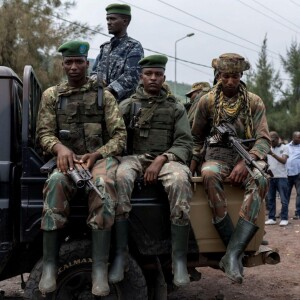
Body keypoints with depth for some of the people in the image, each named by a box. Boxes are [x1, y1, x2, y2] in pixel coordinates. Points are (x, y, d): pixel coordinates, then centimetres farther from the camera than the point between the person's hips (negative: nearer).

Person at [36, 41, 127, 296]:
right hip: (68, 157, 1)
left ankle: (100, 269, -38)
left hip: (100, 156, -1)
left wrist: (95, 155, -15)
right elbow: (44, 132, 8)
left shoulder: (104, 95, 9)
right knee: (56, 183, -35)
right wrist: (59, 148, -15)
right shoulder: (51, 95, 14)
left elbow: (120, 135, 3)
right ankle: (49, 266, -31)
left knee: (102, 185, -37)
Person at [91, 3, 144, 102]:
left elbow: (131, 76, -12)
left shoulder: (134, 47, -1)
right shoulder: (105, 47, 21)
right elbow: (94, 71, 18)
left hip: (123, 101, -5)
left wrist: (109, 90, -22)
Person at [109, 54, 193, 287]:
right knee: (120, 177, -36)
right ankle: (121, 254, -31)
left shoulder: (176, 108, 14)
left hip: (167, 159, 0)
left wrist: (161, 159, -15)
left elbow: (185, 143, 4)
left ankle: (179, 259, -31)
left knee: (180, 181, -36)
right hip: (135, 157, 0)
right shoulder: (128, 105, 14)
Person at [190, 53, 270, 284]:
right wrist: (191, 167, 1)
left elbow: (264, 139, -4)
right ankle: (234, 252, -34)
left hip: (248, 154, 0)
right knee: (210, 175, -38)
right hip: (218, 154, 0)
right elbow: (196, 138, 15)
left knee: (260, 179, -36)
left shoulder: (254, 102, 4)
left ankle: (233, 254, -40)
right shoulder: (207, 101, 5)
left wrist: (246, 162, -22)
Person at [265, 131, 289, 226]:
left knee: (284, 199, -2)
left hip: (281, 177, -5)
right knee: (270, 199, 7)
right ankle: (271, 218, 13)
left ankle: (284, 218, 2)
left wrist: (272, 154, -24)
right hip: (270, 177, 5)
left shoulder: (284, 148, 0)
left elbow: (284, 161, -14)